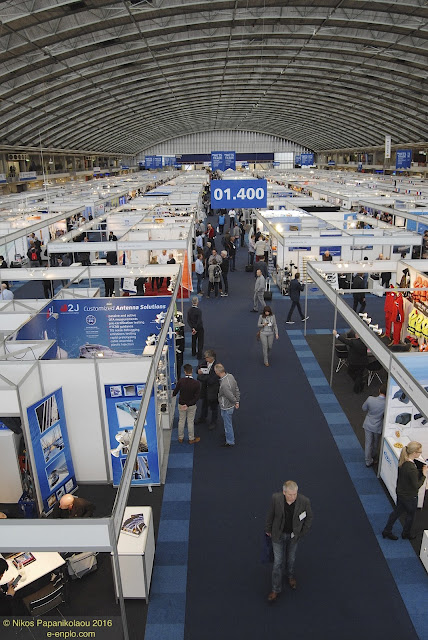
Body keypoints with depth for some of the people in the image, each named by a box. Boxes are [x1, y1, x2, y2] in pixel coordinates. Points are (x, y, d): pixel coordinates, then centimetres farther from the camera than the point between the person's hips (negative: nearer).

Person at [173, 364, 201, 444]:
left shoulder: (180, 381, -21)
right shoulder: (196, 383, -22)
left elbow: (175, 391, -6)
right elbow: (197, 397, -21)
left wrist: (173, 395, 17)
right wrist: (188, 405, -16)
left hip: (181, 404, 1)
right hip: (192, 406, -1)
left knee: (181, 421, 19)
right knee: (190, 422, 15)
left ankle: (180, 438, 35)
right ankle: (191, 439, 30)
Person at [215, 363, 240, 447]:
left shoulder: (224, 384, -37)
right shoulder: (230, 376, -10)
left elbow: (231, 396, -26)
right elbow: (237, 390, -1)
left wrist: (235, 402, -6)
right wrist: (237, 401, 7)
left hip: (226, 408, -8)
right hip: (231, 405, 8)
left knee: (228, 424, 12)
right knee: (228, 422, 30)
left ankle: (230, 442, 31)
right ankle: (228, 434, 53)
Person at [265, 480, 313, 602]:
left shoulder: (304, 501, -29)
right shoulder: (276, 498, -29)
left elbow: (309, 518, -8)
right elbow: (271, 513, -9)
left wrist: (301, 534, -1)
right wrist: (268, 529, 5)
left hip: (293, 535, 1)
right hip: (278, 534, -1)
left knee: (291, 558, 23)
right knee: (278, 562, 6)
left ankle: (290, 574, 54)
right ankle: (276, 589, 25)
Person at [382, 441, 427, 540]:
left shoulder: (402, 461, -11)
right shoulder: (411, 468, -36)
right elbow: (416, 486, -26)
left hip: (400, 492, 7)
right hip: (410, 496, -7)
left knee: (397, 511, 24)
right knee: (410, 515, 21)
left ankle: (387, 531, 37)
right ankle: (406, 534, 44)